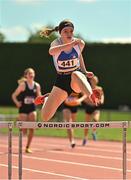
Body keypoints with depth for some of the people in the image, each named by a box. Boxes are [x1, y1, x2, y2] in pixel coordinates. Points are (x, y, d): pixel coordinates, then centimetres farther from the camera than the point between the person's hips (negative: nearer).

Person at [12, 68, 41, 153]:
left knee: (31, 129, -5)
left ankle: (28, 147, 7)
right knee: (24, 131, -5)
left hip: (32, 108, 3)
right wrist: (17, 103, -17)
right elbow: (14, 95, -5)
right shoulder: (23, 85, -9)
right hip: (23, 109, -3)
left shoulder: (37, 85, 3)